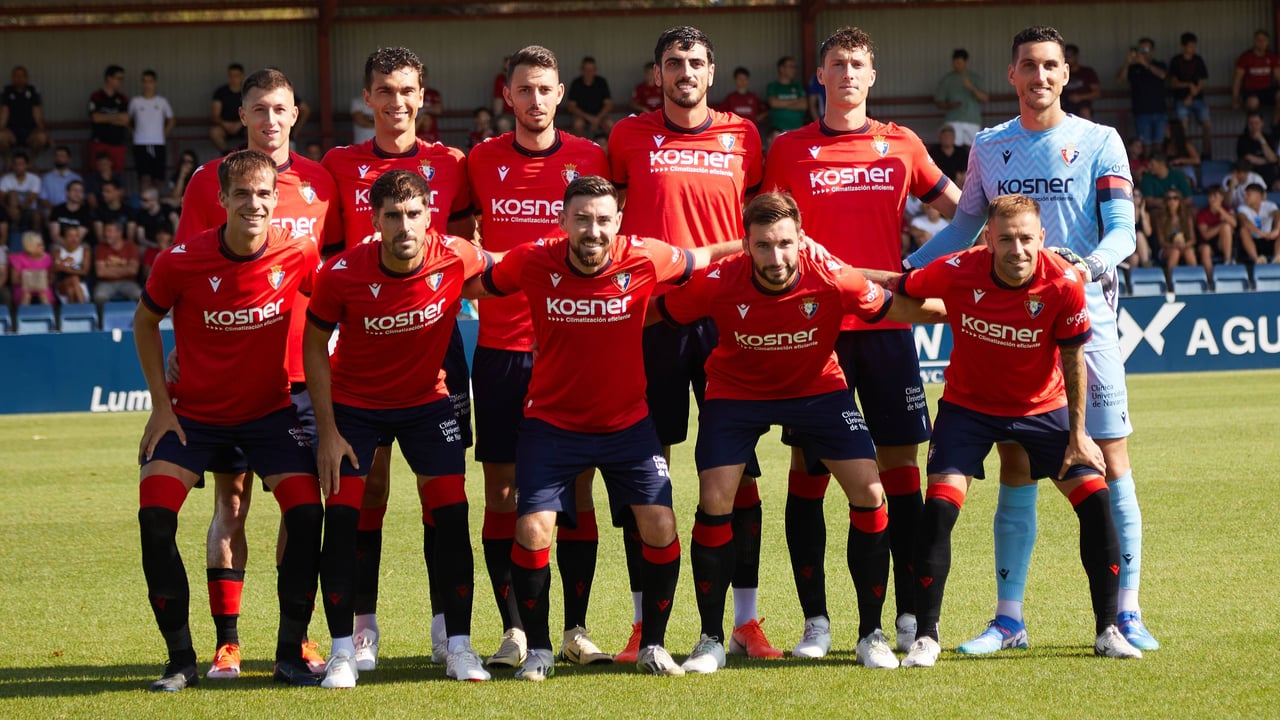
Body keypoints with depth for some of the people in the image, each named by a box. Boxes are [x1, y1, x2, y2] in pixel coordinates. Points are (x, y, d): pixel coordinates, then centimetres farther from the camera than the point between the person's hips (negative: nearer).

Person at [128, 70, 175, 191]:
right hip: (140, 144, -2)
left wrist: (164, 134, 7)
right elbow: (128, 121, 15)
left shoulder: (162, 101, 7)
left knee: (157, 179, 3)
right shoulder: (135, 101, 5)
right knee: (145, 178, -13)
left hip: (158, 144, 2)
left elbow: (171, 120, 17)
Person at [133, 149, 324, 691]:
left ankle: (290, 655, -1)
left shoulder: (297, 255, -15)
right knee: (155, 518, -16)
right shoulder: (181, 261, -19)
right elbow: (146, 321, 1)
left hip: (270, 410, 1)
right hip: (193, 412, -1)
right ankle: (181, 660, -3)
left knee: (307, 513, -16)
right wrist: (161, 404, -4)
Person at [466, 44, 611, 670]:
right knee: (501, 491, 0)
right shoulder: (482, 161, 5)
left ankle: (575, 628, 7)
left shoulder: (589, 159, 3)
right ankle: (513, 630, 5)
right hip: (500, 346, 1)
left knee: (577, 488, 0)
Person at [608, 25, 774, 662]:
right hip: (650, 316, -1)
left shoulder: (741, 137, 9)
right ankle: (644, 622, 5)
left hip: (725, 316, 1)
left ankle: (746, 620, 5)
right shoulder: (630, 137, 5)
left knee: (737, 467, 0)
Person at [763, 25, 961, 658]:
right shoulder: (789, 150, 6)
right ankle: (815, 620, 2)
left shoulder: (901, 145, 10)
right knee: (809, 465, -2)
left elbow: (961, 210, 17)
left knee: (899, 463, 0)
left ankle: (908, 616, 6)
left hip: (885, 322, 1)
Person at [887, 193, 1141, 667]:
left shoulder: (1064, 284, -23)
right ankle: (926, 637, -5)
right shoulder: (955, 273, -26)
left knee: (1095, 499, -9)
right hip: (968, 405, -1)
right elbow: (896, 290, -4)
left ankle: (1107, 629, 5)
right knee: (940, 504, -17)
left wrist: (1078, 434, -7)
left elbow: (1073, 360, -10)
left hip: (1042, 406, 1)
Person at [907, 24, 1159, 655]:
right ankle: (1008, 618, 7)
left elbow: (1122, 228, -5)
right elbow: (963, 228, 20)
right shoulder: (989, 147, 10)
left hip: (1085, 319, -3)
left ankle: (1126, 613, 0)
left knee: (1110, 462, -5)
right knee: (1015, 468, 3)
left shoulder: (1099, 142, 1)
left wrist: (1098, 260, -27)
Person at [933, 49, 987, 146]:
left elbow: (985, 98, 0)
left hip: (973, 122, 1)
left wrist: (972, 88, -17)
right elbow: (938, 102, 9)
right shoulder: (946, 79, 8)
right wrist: (949, 106, -13)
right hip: (953, 122, -1)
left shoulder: (976, 78, 10)